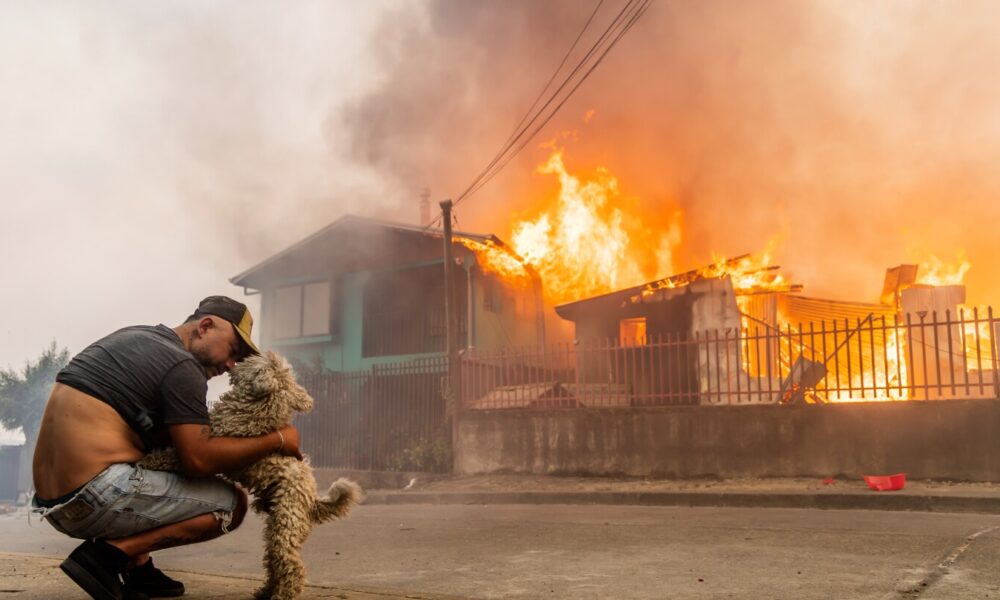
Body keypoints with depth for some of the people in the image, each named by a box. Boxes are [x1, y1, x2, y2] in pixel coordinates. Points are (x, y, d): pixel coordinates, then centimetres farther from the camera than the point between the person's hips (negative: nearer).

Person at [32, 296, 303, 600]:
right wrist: (278, 441, -6)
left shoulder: (133, 337, 17)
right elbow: (198, 458, -14)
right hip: (96, 497, -9)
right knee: (233, 503, -3)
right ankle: (110, 553, -9)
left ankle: (136, 567, 14)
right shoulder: (181, 366, -10)